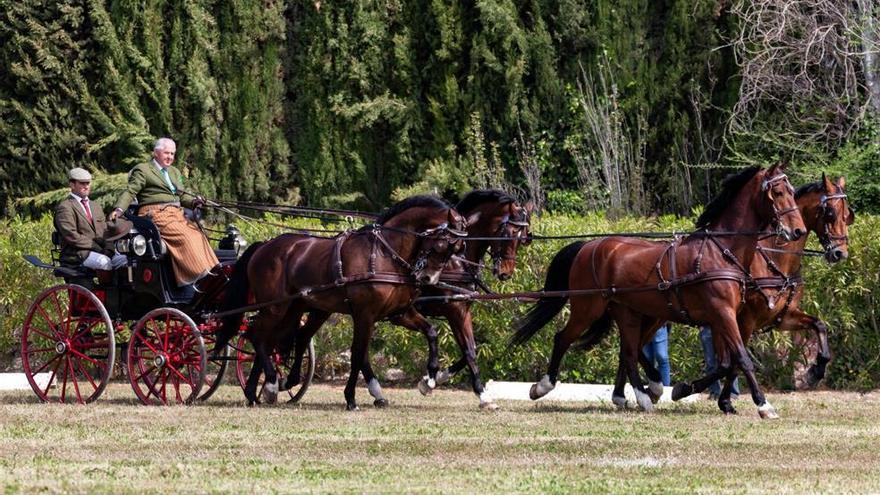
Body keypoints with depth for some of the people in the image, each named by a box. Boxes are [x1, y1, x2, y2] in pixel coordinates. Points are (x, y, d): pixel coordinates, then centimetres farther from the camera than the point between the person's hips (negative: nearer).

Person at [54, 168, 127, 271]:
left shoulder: (95, 206, 26)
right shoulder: (64, 207, -1)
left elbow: (104, 231, 19)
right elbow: (71, 236, -11)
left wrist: (108, 248, -4)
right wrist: (96, 247, -16)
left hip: (101, 251, 7)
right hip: (76, 254, -7)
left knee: (124, 259, -20)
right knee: (104, 261, -35)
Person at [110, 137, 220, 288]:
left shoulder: (175, 172, 30)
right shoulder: (142, 170, 8)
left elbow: (181, 195, 22)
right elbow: (130, 191, -1)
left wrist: (193, 202, 0)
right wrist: (119, 209, -19)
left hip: (176, 213, 7)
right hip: (155, 214, -7)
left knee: (197, 234, -21)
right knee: (184, 236, -28)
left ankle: (213, 271, -33)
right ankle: (201, 275, -38)